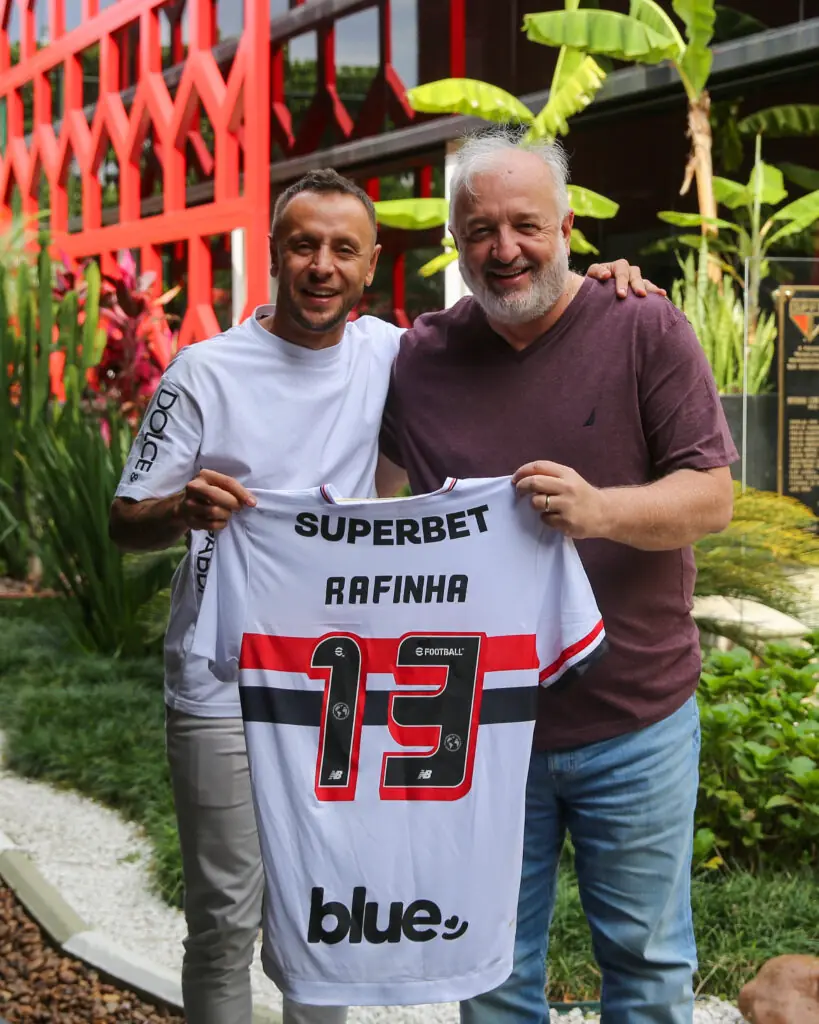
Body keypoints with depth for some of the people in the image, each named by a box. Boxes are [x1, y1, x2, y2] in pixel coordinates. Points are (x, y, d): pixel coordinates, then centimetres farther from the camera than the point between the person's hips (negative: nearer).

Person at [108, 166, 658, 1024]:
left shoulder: (387, 355, 1)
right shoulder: (205, 372, -10)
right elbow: (125, 525, -7)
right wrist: (183, 509, -30)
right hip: (225, 692, -4)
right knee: (226, 921, 4)